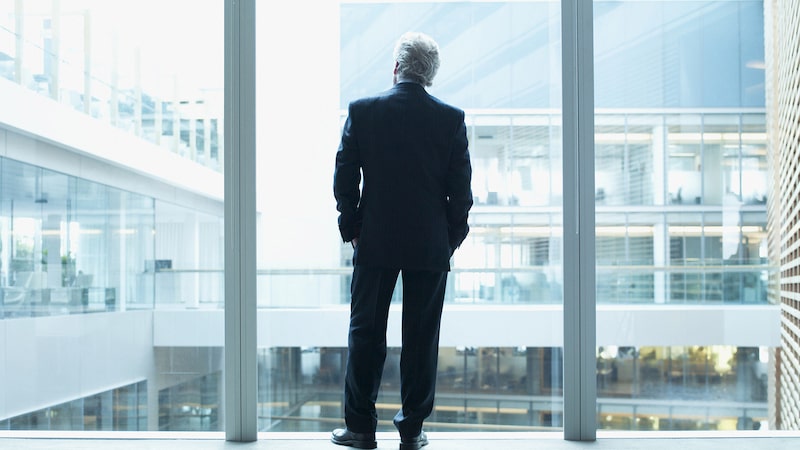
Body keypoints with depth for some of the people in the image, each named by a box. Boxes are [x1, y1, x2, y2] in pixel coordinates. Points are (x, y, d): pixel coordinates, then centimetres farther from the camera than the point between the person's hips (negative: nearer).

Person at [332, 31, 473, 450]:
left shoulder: (362, 111, -3)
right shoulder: (451, 118, -2)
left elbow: (344, 178, -1)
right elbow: (461, 188, -1)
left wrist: (352, 229, 8)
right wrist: (452, 238, 10)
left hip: (374, 243, 0)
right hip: (430, 245, 0)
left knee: (365, 333, 9)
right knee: (421, 338, 7)